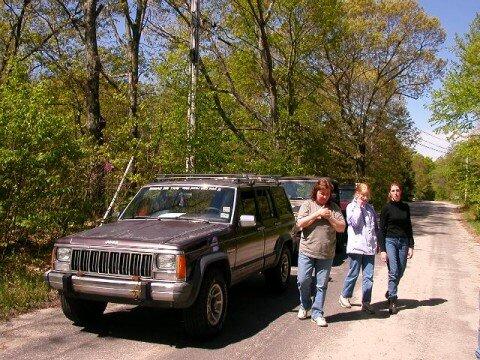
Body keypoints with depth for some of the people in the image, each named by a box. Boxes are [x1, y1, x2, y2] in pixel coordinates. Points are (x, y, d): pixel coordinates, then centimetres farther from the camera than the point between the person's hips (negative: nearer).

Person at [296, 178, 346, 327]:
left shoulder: (334, 208, 8)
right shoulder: (308, 204, 3)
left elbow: (342, 228, 4)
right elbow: (300, 223, -8)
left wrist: (329, 217, -10)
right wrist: (317, 214, -13)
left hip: (326, 254, 1)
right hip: (307, 251, -1)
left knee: (321, 285, 4)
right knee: (303, 280, -3)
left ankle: (317, 313, 15)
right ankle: (304, 306, 23)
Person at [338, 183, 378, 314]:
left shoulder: (370, 208, 14)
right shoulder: (351, 207, 0)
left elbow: (376, 226, 20)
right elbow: (354, 223, -15)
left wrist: (378, 242, 14)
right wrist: (359, 206, -10)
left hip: (370, 247, 4)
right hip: (356, 246, -4)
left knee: (369, 276, 2)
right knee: (353, 274, 4)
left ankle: (366, 302, 9)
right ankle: (344, 296, 23)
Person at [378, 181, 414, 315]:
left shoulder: (405, 207, 8)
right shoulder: (387, 208, -3)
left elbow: (409, 227, 14)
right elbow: (382, 230, -3)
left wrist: (411, 246, 7)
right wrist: (382, 250, -9)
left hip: (403, 242, 4)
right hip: (390, 241, -4)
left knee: (400, 272, 8)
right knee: (393, 272, -10)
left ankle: (390, 293, 32)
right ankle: (392, 302, -4)